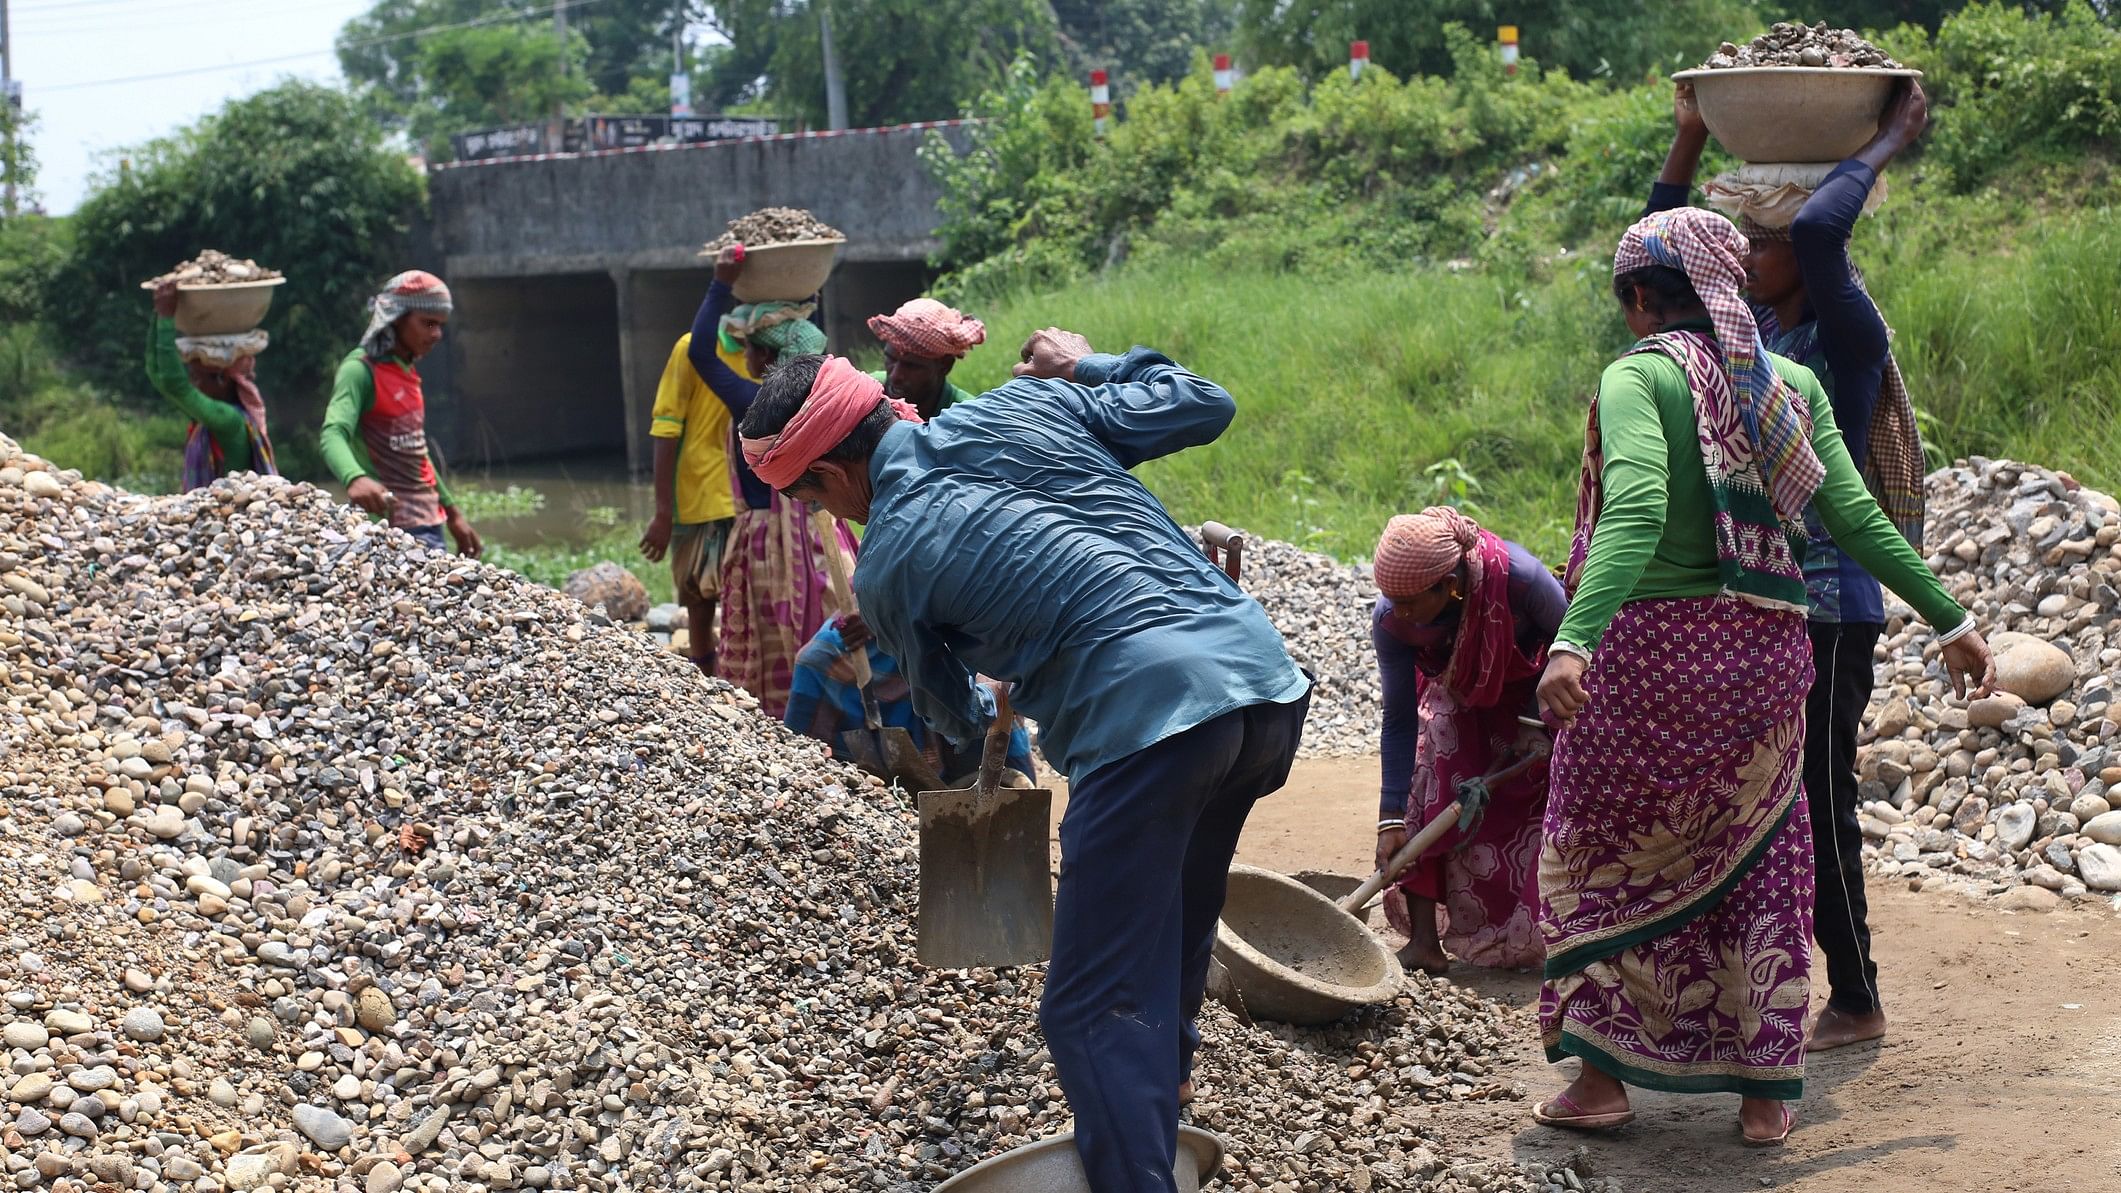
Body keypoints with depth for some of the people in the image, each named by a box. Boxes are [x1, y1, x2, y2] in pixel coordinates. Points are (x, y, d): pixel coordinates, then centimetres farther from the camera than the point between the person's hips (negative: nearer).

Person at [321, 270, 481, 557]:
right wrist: (355, 478, -46)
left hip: (428, 521, 8)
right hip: (390, 525, -8)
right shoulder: (360, 369, -10)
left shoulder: (407, 370, 16)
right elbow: (332, 435, -26)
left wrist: (451, 511, 28)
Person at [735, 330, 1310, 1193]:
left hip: (1147, 723, -7)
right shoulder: (1027, 404, 11)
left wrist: (987, 708, 43)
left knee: (1093, 1009, -2)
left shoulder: (884, 567, 2)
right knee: (1175, 931, 29)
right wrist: (1087, 365, 30)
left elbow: (953, 716, 19)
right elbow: (1204, 406, 15)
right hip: (1268, 679, 7)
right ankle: (1154, 1111, 48)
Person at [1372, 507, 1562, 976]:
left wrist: (1549, 725, -19)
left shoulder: (1517, 577, -41)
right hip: (1455, 698, 1)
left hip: (1531, 694, -1)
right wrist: (1392, 817, -26)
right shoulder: (1390, 621, -31)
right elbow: (1399, 720, -23)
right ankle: (1423, 938, -19)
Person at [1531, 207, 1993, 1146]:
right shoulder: (1793, 382, 7)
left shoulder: (1641, 374, -8)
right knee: (1761, 863, 16)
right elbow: (1856, 519, 2)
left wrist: (1572, 640, -35)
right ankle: (1766, 1089, 17)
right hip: (1769, 650, 5)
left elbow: (1636, 510, -24)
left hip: (1654, 645, -4)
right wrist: (1950, 621, 10)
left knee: (1598, 853, 13)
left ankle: (1603, 1074, 14)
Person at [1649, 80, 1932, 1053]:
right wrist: (1691, 136, 9)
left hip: (1827, 616, -7)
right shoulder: (1753, 328, 8)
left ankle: (1856, 1002, 13)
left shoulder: (1847, 336, -13)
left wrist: (1886, 145, -17)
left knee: (1819, 809, 0)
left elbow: (1817, 231, -32)